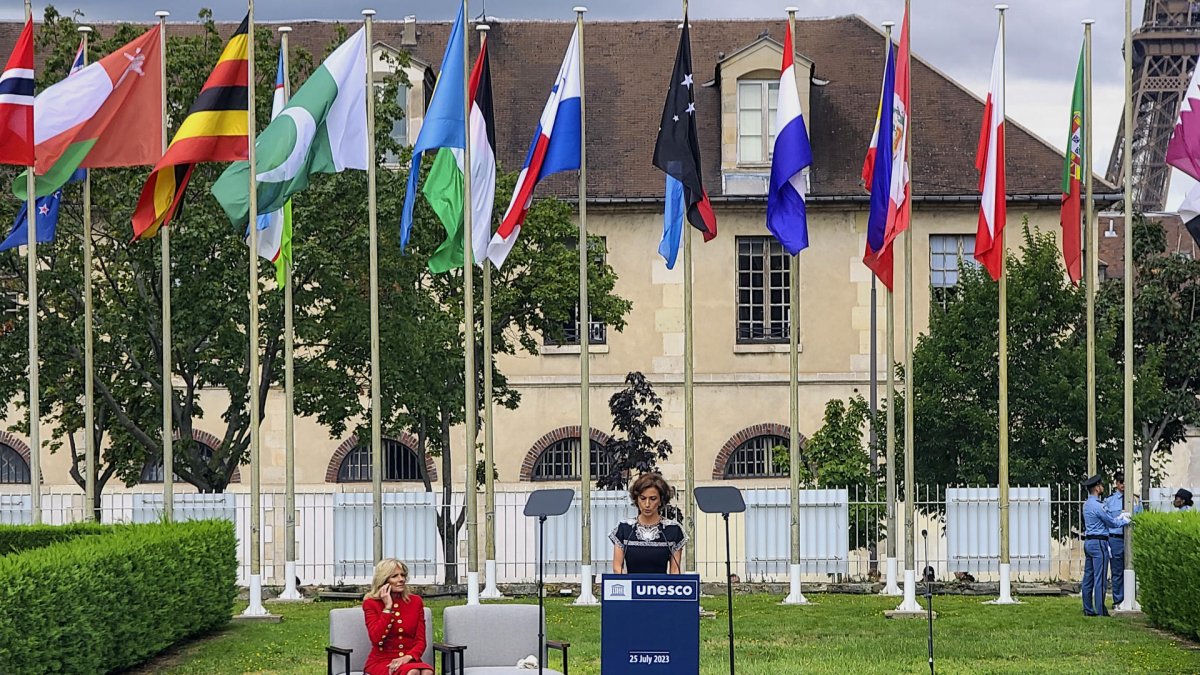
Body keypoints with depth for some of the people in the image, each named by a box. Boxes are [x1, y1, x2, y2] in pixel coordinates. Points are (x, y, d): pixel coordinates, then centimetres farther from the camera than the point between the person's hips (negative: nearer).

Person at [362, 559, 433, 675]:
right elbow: (377, 639, -13)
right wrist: (387, 607, -11)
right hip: (381, 662, -3)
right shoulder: (371, 603, 2)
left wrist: (407, 657, -16)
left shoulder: (415, 601, 10)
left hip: (409, 661, 3)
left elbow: (420, 641, 5)